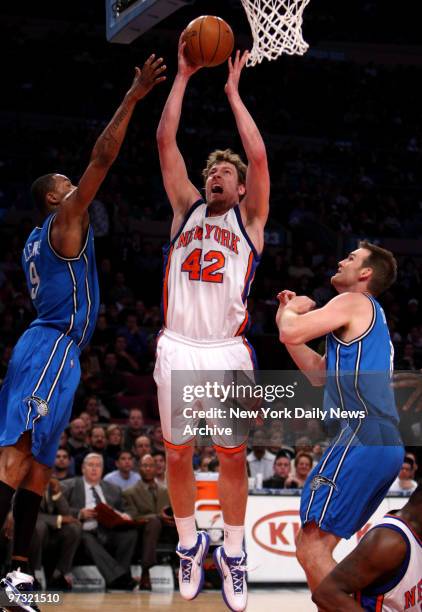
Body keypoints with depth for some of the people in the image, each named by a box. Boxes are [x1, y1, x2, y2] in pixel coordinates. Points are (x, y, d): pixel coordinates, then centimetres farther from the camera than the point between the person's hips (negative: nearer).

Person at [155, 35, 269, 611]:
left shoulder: (249, 220, 9)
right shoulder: (187, 208, 14)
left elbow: (259, 155, -3)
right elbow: (165, 140, 8)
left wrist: (232, 91, 3)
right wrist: (183, 76, 7)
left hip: (228, 352, -2)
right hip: (177, 349, 2)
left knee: (233, 457, 3)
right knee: (178, 456, 7)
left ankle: (233, 552, 14)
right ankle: (189, 542, 23)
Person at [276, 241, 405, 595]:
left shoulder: (354, 302, -2)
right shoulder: (369, 317, 28)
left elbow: (290, 333, -13)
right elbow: (319, 373, 30)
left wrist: (292, 311, 10)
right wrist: (289, 312, 26)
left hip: (361, 437, -10)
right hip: (387, 445, 10)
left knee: (311, 546, -14)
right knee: (319, 545, 14)